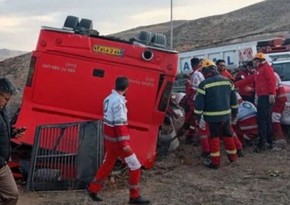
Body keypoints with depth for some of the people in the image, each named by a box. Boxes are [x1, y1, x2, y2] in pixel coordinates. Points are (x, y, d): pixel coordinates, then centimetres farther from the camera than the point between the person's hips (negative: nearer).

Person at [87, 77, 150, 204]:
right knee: (135, 167, 0)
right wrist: (124, 144, -21)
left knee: (107, 164, 20)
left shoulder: (108, 99, 7)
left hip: (109, 138, 9)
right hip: (118, 140, -9)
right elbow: (120, 124, -22)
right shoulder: (118, 101, -19)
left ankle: (92, 189, 27)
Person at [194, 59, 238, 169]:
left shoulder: (204, 84, -11)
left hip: (212, 116, -5)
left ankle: (215, 161, 2)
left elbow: (199, 102, -11)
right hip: (226, 114, 5)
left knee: (214, 137, 2)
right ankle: (232, 156, 30)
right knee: (228, 135, 18)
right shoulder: (227, 81, 5)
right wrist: (234, 111, 22)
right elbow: (233, 98, 11)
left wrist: (197, 116, -1)